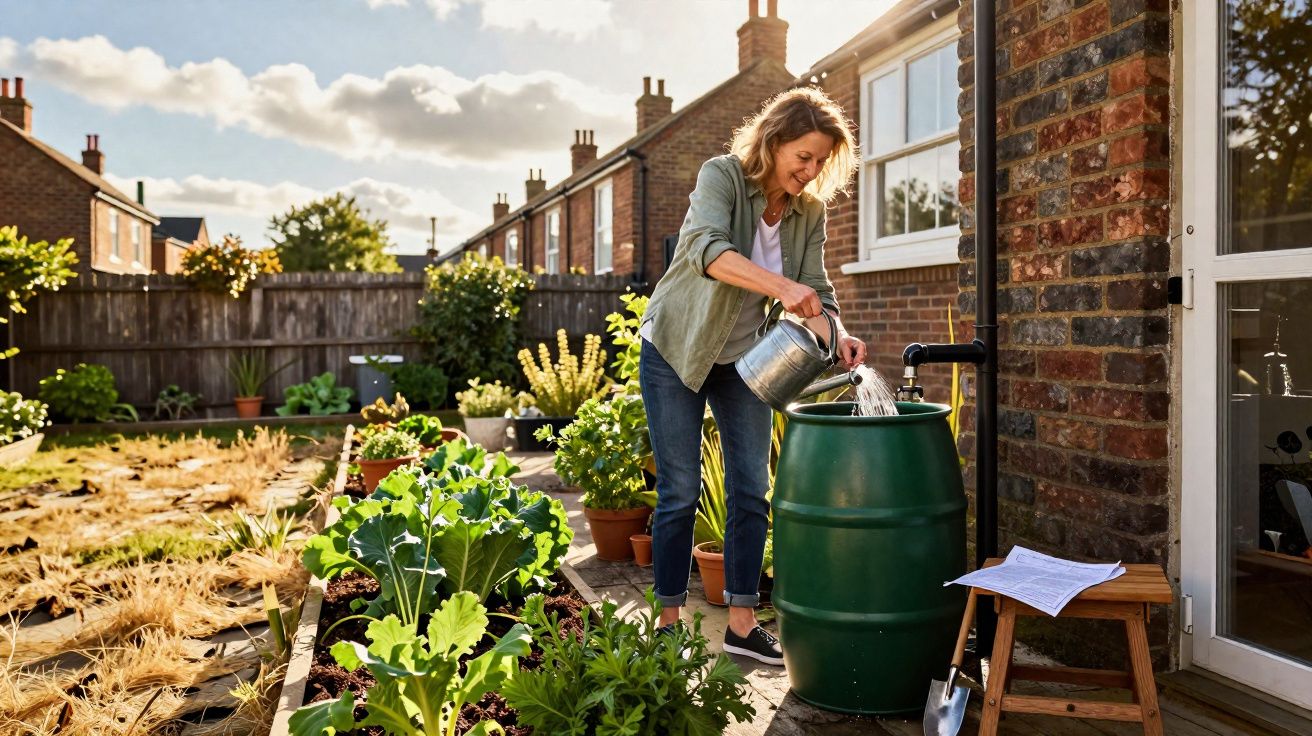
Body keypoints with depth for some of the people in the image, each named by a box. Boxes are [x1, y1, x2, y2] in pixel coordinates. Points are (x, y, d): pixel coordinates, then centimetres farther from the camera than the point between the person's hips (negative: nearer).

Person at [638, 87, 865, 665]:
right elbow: (708, 249, -38)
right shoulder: (722, 176, -19)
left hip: (744, 358, 5)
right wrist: (781, 286, -52)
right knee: (680, 493, -1)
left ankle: (742, 623, 14)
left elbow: (816, 291, -6)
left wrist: (837, 335, -27)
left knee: (751, 491, 3)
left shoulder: (808, 210, -3)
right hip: (675, 351, -5)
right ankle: (669, 622, 14)